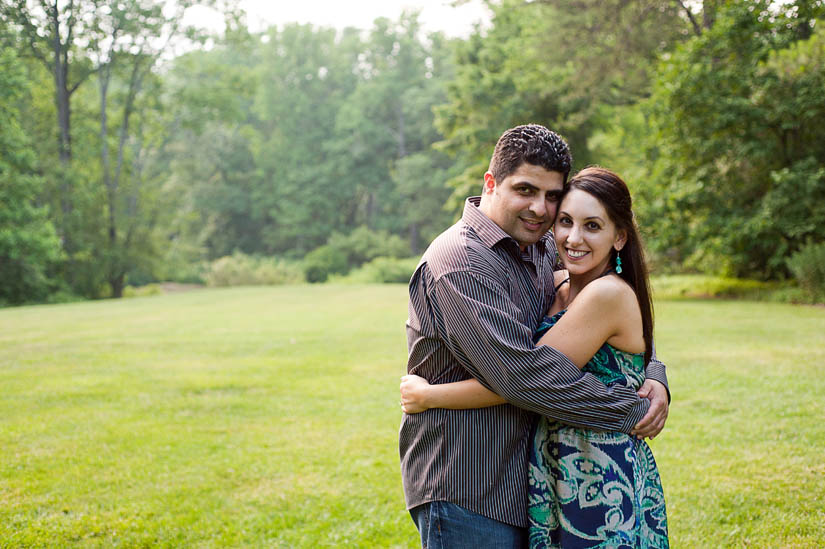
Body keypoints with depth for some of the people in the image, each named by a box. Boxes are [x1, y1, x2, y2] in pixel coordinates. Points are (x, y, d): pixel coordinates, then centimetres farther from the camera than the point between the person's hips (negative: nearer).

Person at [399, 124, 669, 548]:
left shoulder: (544, 250, 9)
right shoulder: (459, 262, -19)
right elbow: (520, 373, -27)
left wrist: (652, 376, -7)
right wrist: (631, 411, -19)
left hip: (528, 480, 8)